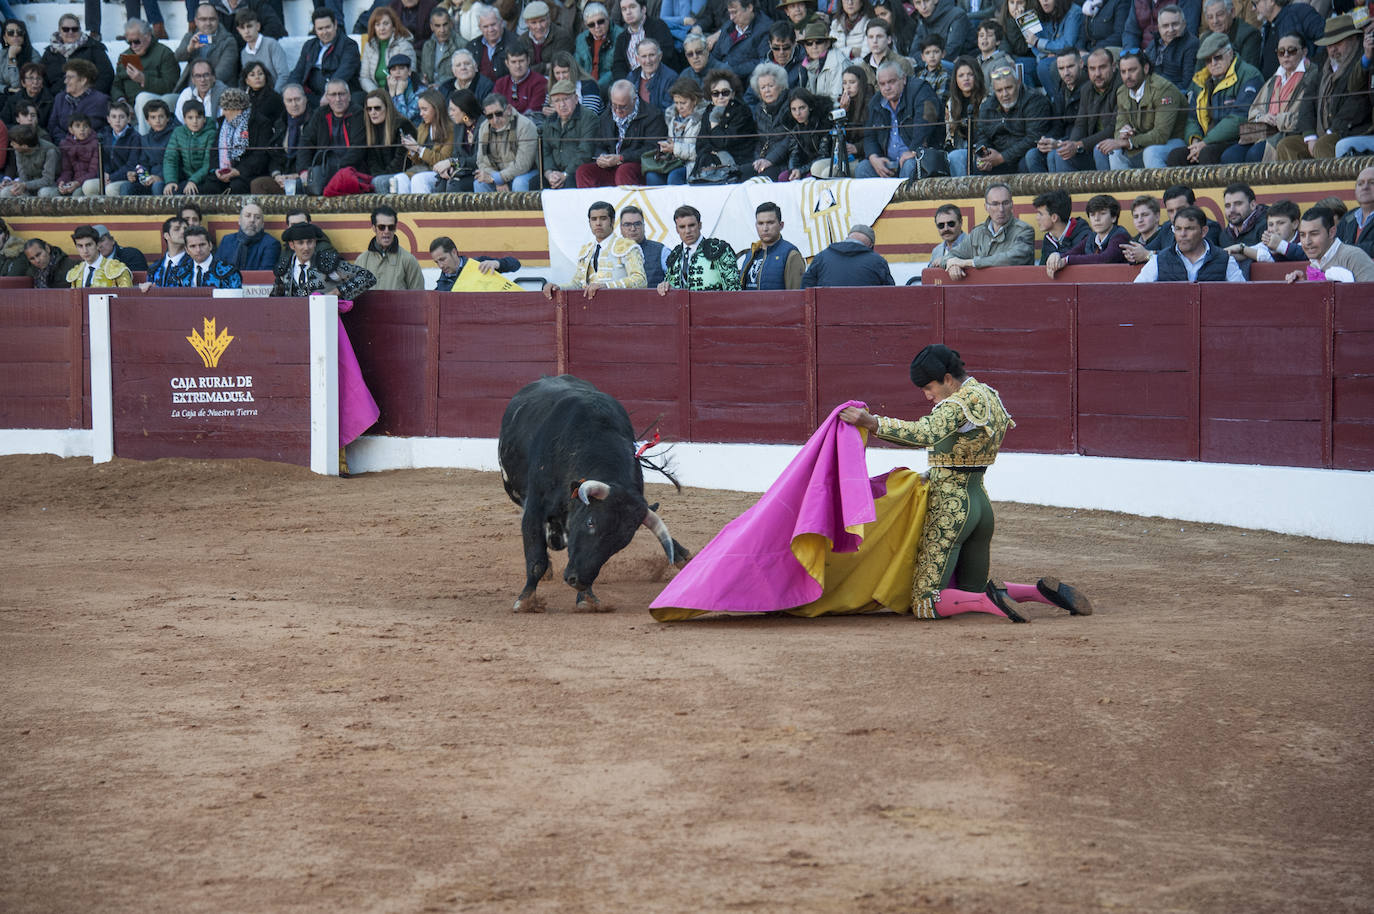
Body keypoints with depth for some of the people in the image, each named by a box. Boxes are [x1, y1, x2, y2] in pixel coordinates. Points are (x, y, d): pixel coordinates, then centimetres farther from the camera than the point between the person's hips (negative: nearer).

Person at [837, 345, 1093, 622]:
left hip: (951, 508, -9)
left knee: (924, 605, -8)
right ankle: (1042, 591, 4)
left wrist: (873, 423, -39)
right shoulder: (989, 396, 12)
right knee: (972, 592, 21)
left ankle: (990, 601, -23)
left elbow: (926, 434, -36)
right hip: (981, 504, 9)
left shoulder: (961, 403, -17)